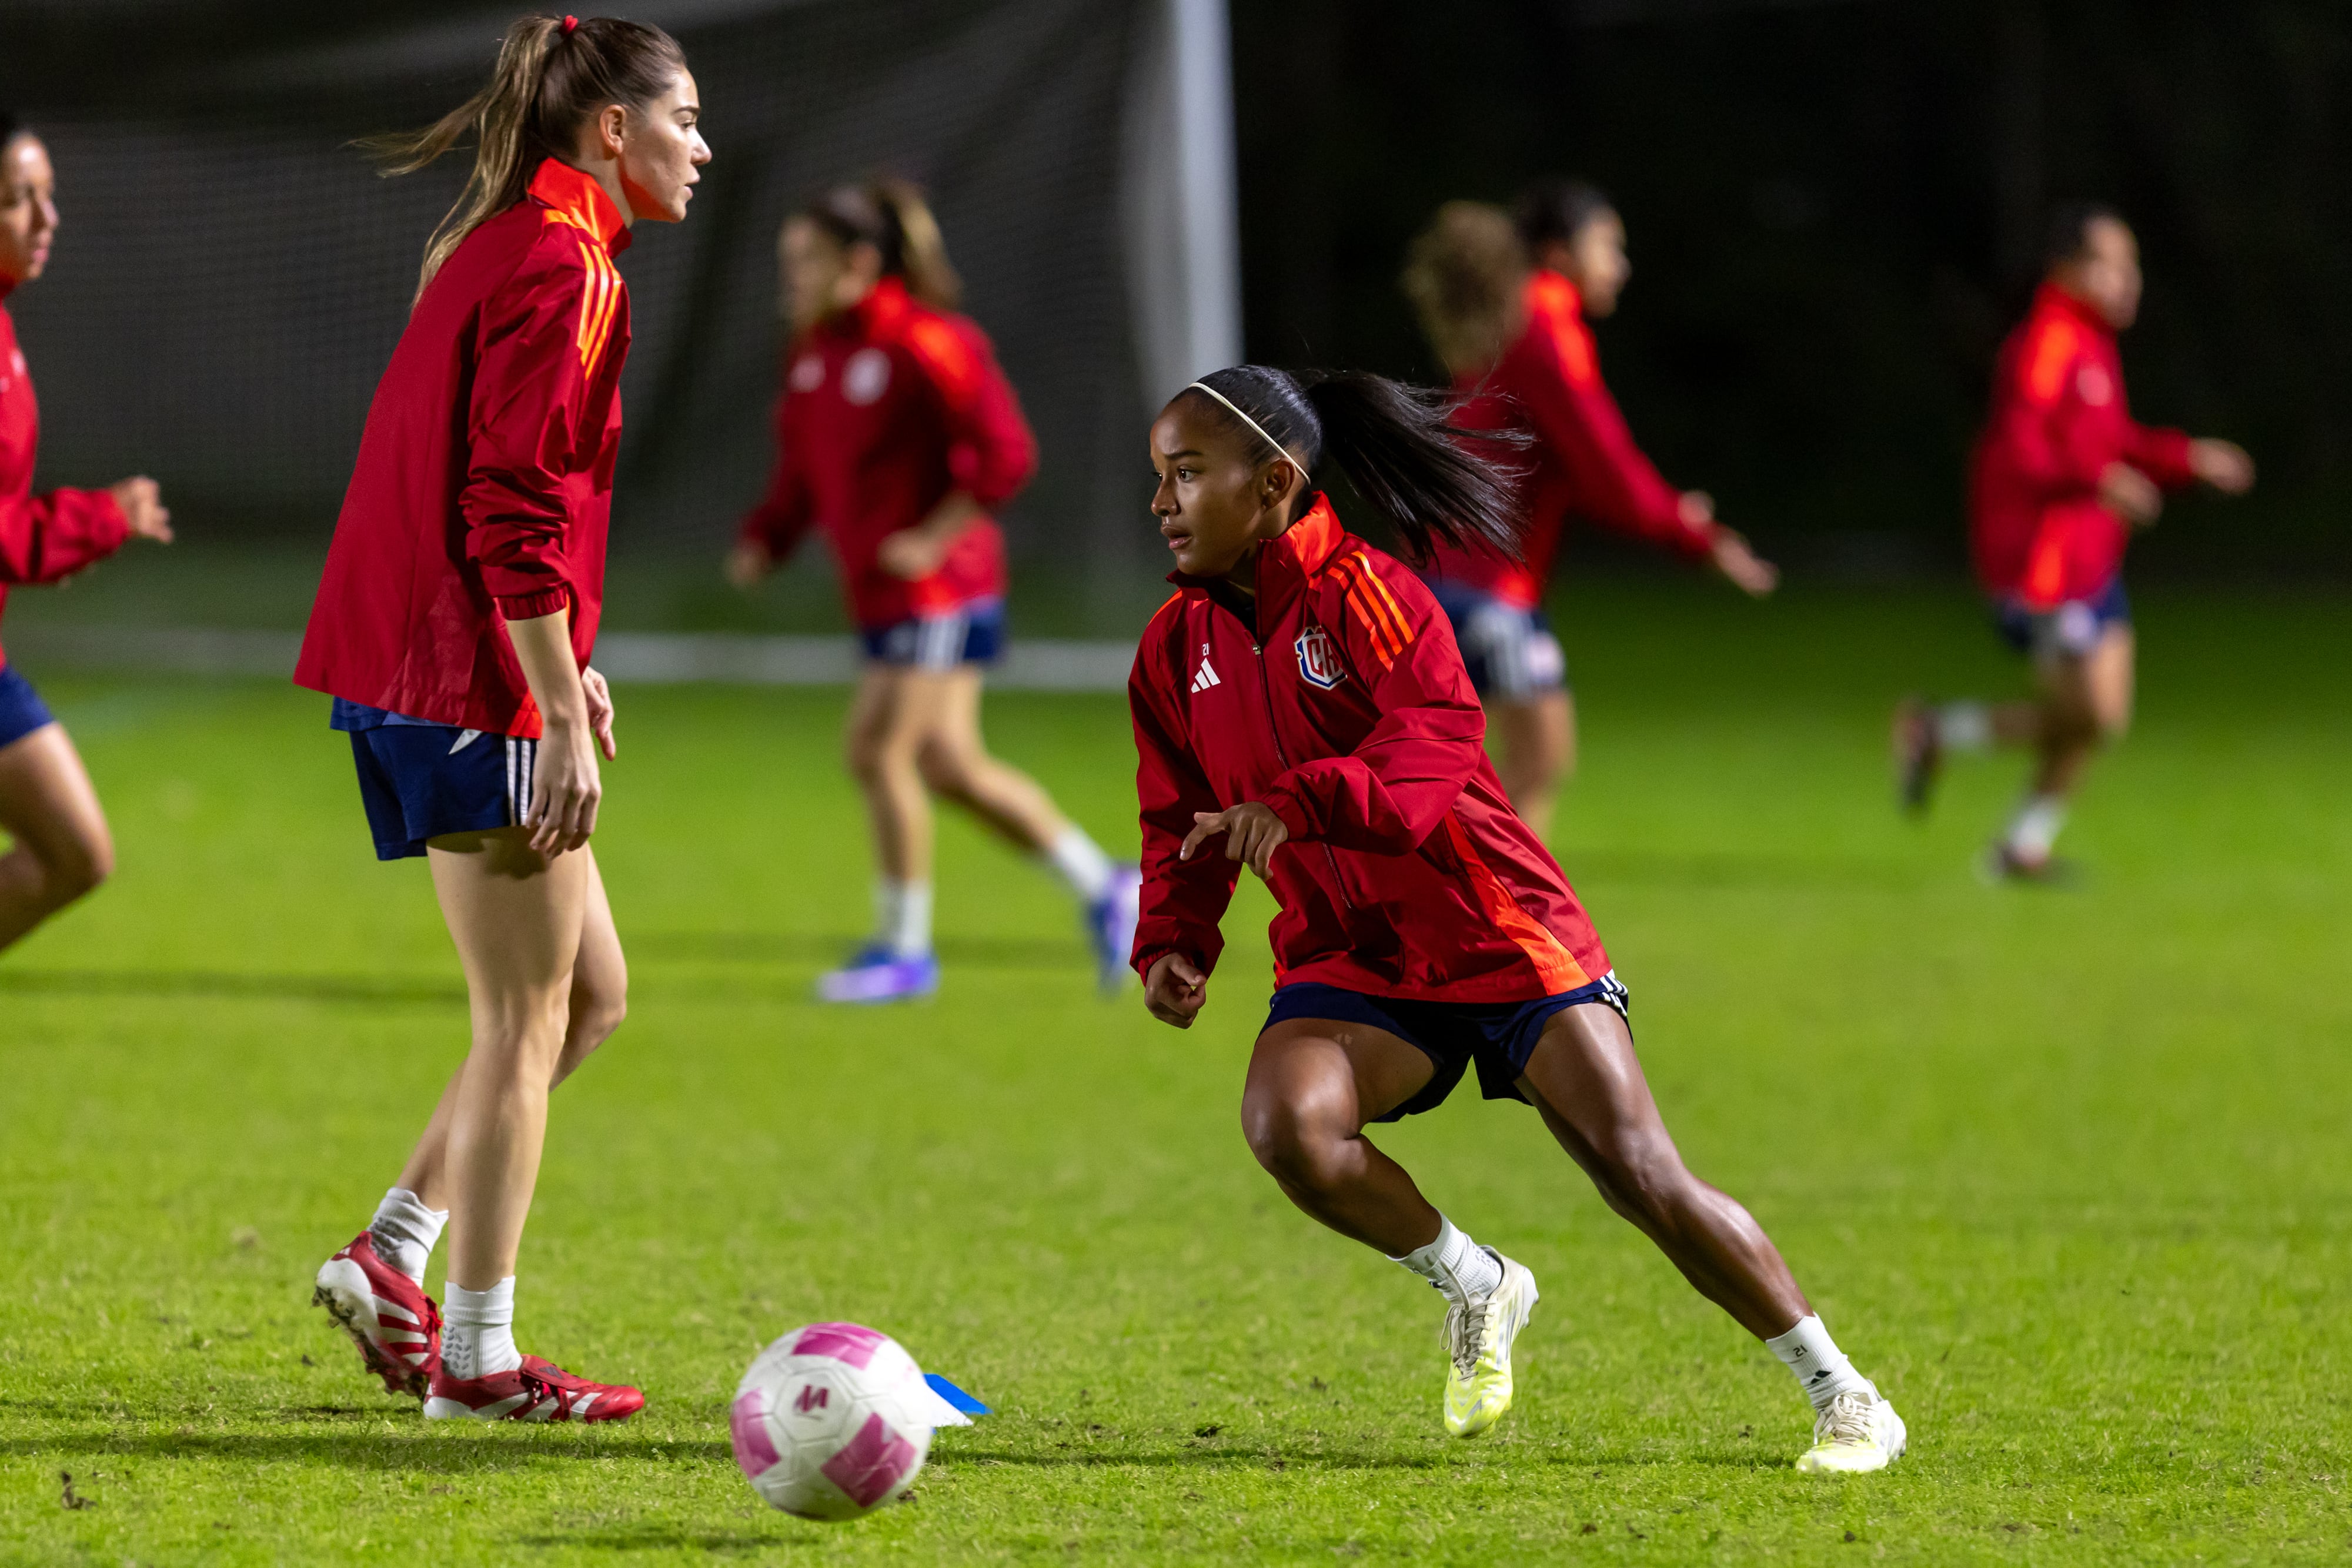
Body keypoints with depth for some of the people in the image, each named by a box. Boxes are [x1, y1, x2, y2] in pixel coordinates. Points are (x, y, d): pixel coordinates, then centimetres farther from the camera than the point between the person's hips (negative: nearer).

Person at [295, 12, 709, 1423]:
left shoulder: (508, 250, 17)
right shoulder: (558, 266, -14)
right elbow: (517, 512, -21)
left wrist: (565, 669, 24)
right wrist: (563, 717, -21)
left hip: (415, 673, 10)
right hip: (481, 687, -10)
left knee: (590, 994, 15)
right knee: (529, 1019, -3)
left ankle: (392, 1259, 12)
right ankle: (476, 1356, 1)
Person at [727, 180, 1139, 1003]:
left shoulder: (924, 344, -16)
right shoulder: (813, 353, 10)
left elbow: (1007, 454, -17)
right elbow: (801, 471, 20)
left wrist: (932, 540, -21)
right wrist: (764, 541, 3)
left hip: (938, 587, -9)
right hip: (882, 594, 9)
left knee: (879, 750, -10)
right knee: (950, 763, 8)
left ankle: (903, 948, 2)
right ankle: (1102, 888, 22)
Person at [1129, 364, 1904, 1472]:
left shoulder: (1363, 592, -14)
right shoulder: (1175, 648, 5)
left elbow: (1438, 738, -28)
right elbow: (1183, 821, 13)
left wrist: (1301, 803, -43)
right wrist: (1173, 941, -5)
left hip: (1498, 932, -5)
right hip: (1347, 959, 5)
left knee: (1644, 1179, -11)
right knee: (1284, 1122, -27)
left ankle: (1843, 1397, 4)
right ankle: (1472, 1288, 0)